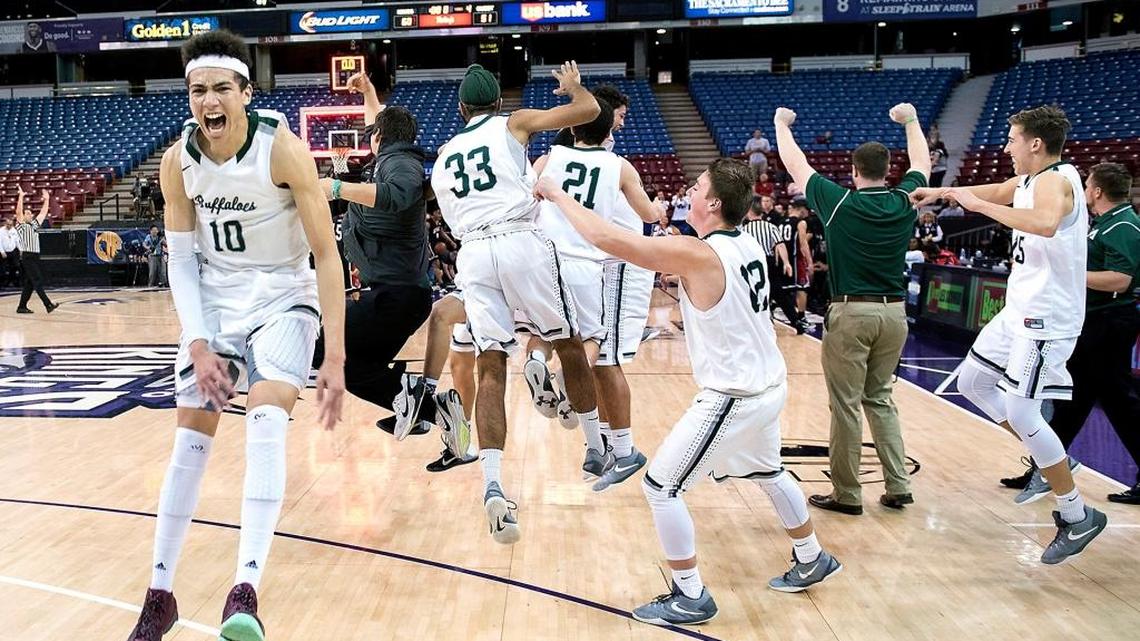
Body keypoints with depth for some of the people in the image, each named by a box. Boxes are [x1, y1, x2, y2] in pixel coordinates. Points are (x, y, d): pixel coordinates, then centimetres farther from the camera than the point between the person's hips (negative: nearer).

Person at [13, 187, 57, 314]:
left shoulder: (35, 225, 19)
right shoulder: (21, 226, 0)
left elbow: (43, 212, 20)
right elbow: (18, 211, -14)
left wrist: (47, 199, 15)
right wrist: (21, 196, -21)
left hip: (35, 257, 8)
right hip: (27, 257, -8)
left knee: (29, 284, 9)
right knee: (38, 282, -12)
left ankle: (22, 307, 15)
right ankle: (48, 305, -19)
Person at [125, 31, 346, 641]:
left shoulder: (283, 149, -21)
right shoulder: (178, 161, -10)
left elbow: (326, 253, -21)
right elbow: (180, 260, -2)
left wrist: (335, 358, -25)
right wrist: (198, 345, -13)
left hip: (283, 296, -3)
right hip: (214, 297, 4)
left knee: (267, 415, -25)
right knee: (192, 434, 2)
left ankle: (245, 591, -26)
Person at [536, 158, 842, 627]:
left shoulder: (696, 254, -22)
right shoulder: (748, 245, 2)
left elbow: (605, 237, -25)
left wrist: (557, 195, -13)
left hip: (732, 398, -9)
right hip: (769, 387, 9)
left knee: (660, 487, 3)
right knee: (768, 472, 31)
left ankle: (690, 598, 13)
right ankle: (812, 561, 48)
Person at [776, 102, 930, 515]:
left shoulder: (839, 202, -7)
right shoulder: (904, 201, 3)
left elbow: (795, 164, 6)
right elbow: (922, 163, 25)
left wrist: (782, 124, 22)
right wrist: (911, 121, 39)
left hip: (851, 312, -5)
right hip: (893, 312, 5)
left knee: (846, 405, 2)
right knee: (880, 399, 18)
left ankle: (846, 494, 9)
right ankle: (898, 486, 17)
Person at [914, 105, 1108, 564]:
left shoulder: (1055, 179, -19)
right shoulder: (1028, 180, 9)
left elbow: (1046, 222, -42)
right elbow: (997, 191, 32)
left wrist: (979, 205, -33)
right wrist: (939, 192, 29)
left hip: (1046, 319, -10)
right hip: (1021, 311, 10)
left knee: (1019, 413, -10)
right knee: (972, 380, 17)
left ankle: (1078, 516, 5)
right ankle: (1050, 459, 26)